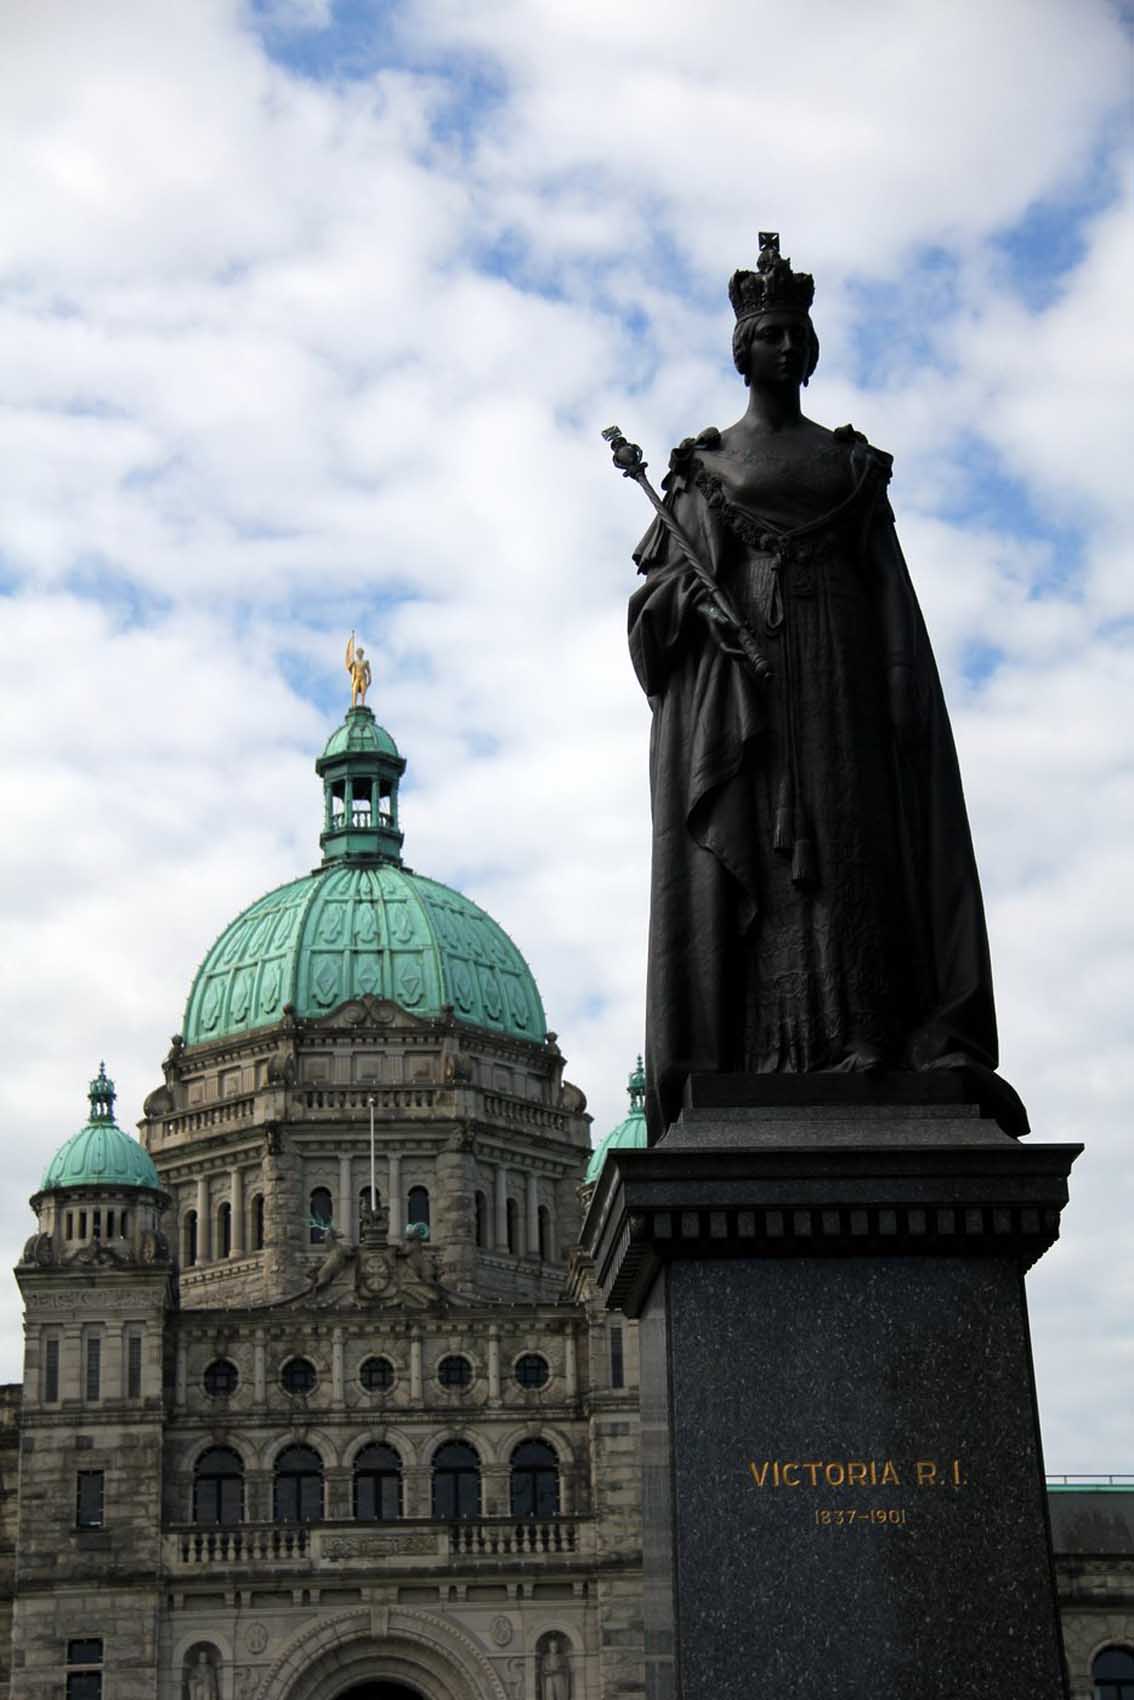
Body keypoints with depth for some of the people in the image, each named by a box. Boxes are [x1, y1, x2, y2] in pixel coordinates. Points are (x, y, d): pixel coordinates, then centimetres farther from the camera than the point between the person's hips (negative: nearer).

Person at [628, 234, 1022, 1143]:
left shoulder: (852, 462, 18)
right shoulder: (704, 465, 14)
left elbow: (892, 590, 11)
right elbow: (662, 581, 8)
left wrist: (905, 696, -2)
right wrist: (696, 598, -15)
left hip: (837, 671, 2)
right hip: (734, 678, -2)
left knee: (851, 838, -9)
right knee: (749, 851, -11)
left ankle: (863, 1044, -15)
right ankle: (759, 1056, -18)